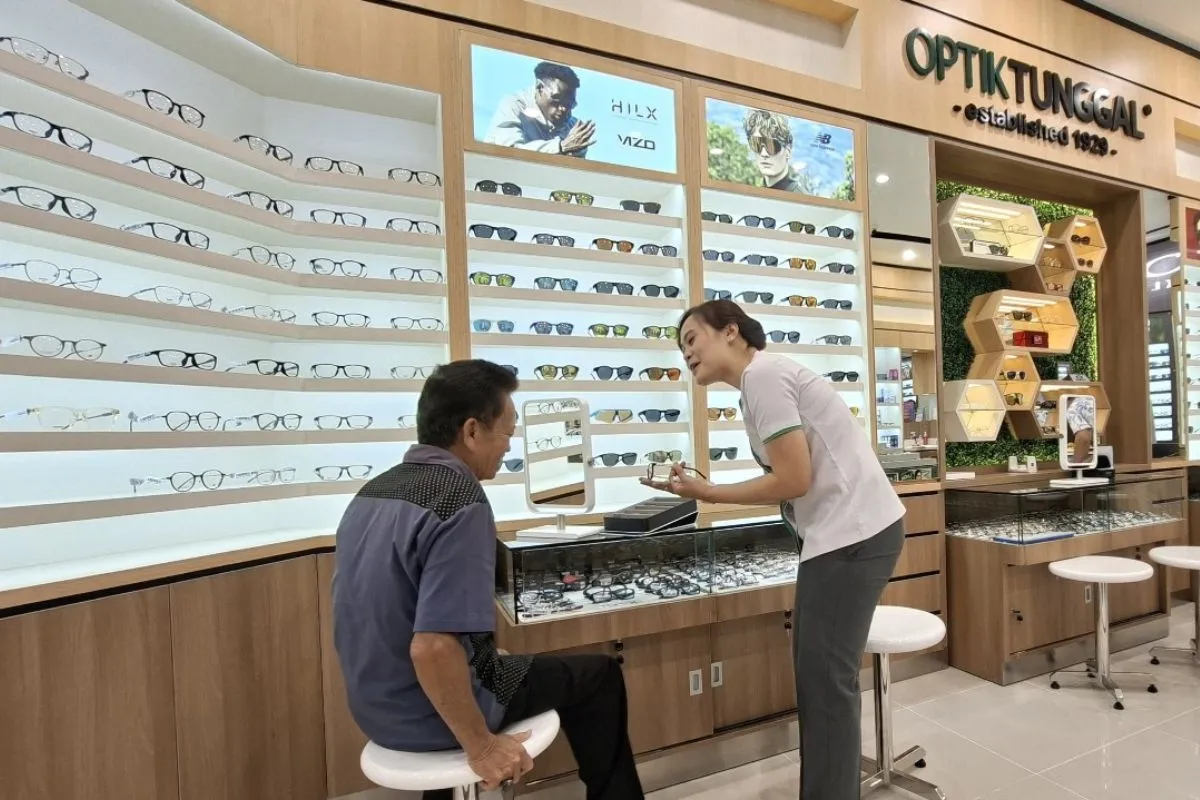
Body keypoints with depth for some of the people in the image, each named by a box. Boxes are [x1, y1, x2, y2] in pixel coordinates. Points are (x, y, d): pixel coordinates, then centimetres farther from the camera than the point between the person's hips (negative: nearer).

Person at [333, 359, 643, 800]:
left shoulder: (373, 490, 1)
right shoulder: (461, 502, -27)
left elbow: (385, 611, 11)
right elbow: (433, 648, -33)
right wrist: (480, 746, -19)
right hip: (429, 714, -8)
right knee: (599, 675, 9)